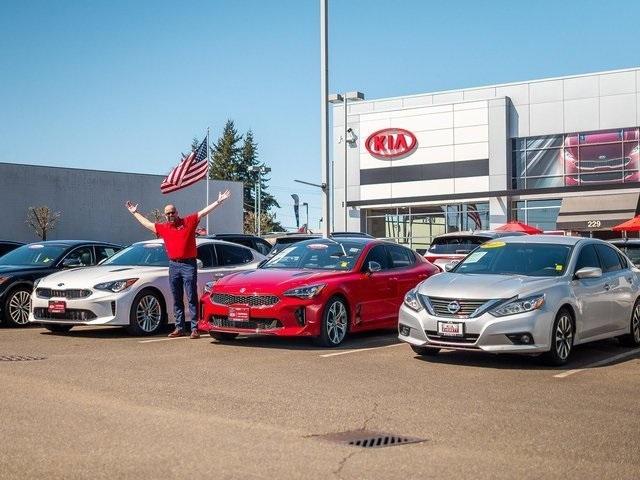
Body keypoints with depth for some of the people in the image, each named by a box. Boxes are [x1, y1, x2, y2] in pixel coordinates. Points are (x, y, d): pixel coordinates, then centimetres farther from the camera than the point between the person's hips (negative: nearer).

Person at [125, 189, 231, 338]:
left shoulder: (189, 221, 2)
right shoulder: (163, 228, 14)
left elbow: (205, 211, 0)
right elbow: (147, 223, 28)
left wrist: (219, 201, -6)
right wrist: (135, 213, 36)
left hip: (189, 265, -5)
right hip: (173, 266, 5)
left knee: (192, 298, -5)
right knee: (177, 300, 9)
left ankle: (195, 329, -6)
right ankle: (179, 328, 14)